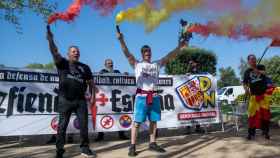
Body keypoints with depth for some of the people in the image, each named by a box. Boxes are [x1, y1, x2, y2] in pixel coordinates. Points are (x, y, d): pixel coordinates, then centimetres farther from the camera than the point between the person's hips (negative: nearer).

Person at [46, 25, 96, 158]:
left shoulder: (85, 67, 12)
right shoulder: (62, 63, 6)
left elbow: (90, 82, 11)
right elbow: (54, 52, -9)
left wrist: (93, 95, 3)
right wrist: (50, 39, -19)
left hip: (80, 100, 2)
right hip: (65, 100, -2)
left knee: (84, 125, 3)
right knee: (62, 125, 4)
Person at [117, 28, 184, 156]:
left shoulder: (157, 64, 15)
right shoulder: (136, 64, 5)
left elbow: (170, 56, 13)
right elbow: (127, 53, -9)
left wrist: (180, 45, 8)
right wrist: (121, 40, -22)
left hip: (154, 96, 5)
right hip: (142, 96, -4)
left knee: (153, 121, 10)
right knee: (137, 121, -3)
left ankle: (152, 144, 23)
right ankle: (132, 146, 5)